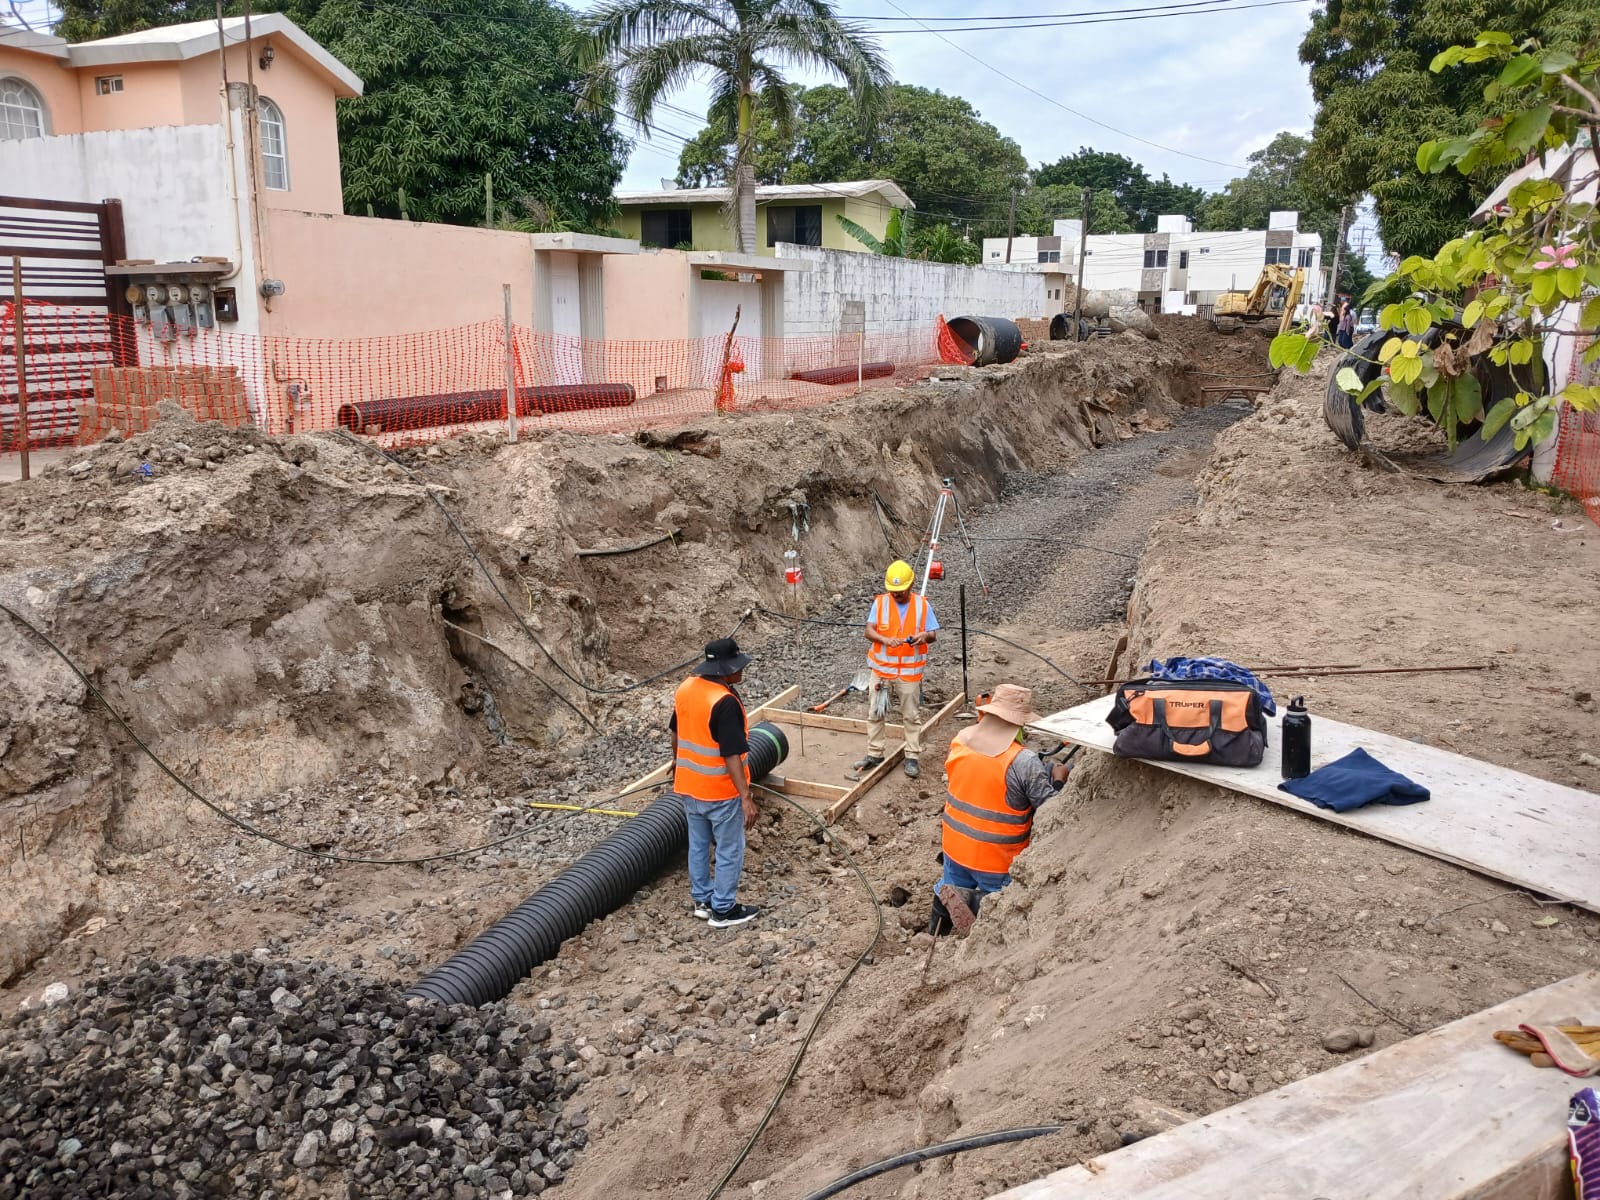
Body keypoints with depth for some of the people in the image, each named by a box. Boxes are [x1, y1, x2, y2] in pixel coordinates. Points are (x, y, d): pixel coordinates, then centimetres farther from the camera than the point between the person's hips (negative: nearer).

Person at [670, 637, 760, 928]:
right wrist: (746, 796, -24)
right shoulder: (725, 702, -26)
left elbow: (676, 732, 13)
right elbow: (731, 754, -27)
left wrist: (677, 762, 30)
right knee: (730, 850, 9)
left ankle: (702, 900, 35)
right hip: (720, 791, -8)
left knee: (698, 845, 21)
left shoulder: (685, 688, -1)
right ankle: (723, 910, 19)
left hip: (688, 785, 8)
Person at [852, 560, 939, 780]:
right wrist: (885, 639, -31)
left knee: (911, 716, 7)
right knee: (875, 714, 9)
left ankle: (912, 757, 18)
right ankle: (874, 755, 21)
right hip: (881, 670, 1)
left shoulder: (922, 605, -2)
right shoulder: (879, 603, -3)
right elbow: (869, 631, -11)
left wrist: (925, 636, -24)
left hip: (909, 672, -1)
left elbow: (934, 635, 0)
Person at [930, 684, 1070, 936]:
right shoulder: (1024, 762, -26)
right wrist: (1058, 780, 3)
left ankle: (943, 903, 7)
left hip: (955, 845, 6)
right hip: (996, 858, -6)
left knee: (953, 884, 32)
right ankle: (972, 901, -9)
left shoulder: (959, 740, -8)